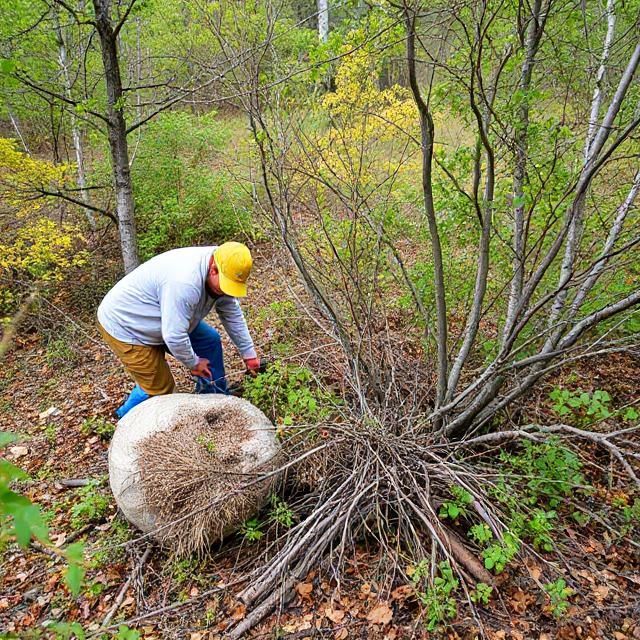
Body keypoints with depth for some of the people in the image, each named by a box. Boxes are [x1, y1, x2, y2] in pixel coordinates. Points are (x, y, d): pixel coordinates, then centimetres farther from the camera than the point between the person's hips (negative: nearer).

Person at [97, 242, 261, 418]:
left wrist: (249, 353, 2)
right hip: (124, 326, -8)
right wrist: (193, 363, -16)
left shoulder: (221, 272, -11)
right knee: (161, 387, -4)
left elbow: (233, 315, 1)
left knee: (209, 340, 5)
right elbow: (174, 337, -35)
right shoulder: (185, 283, -39)